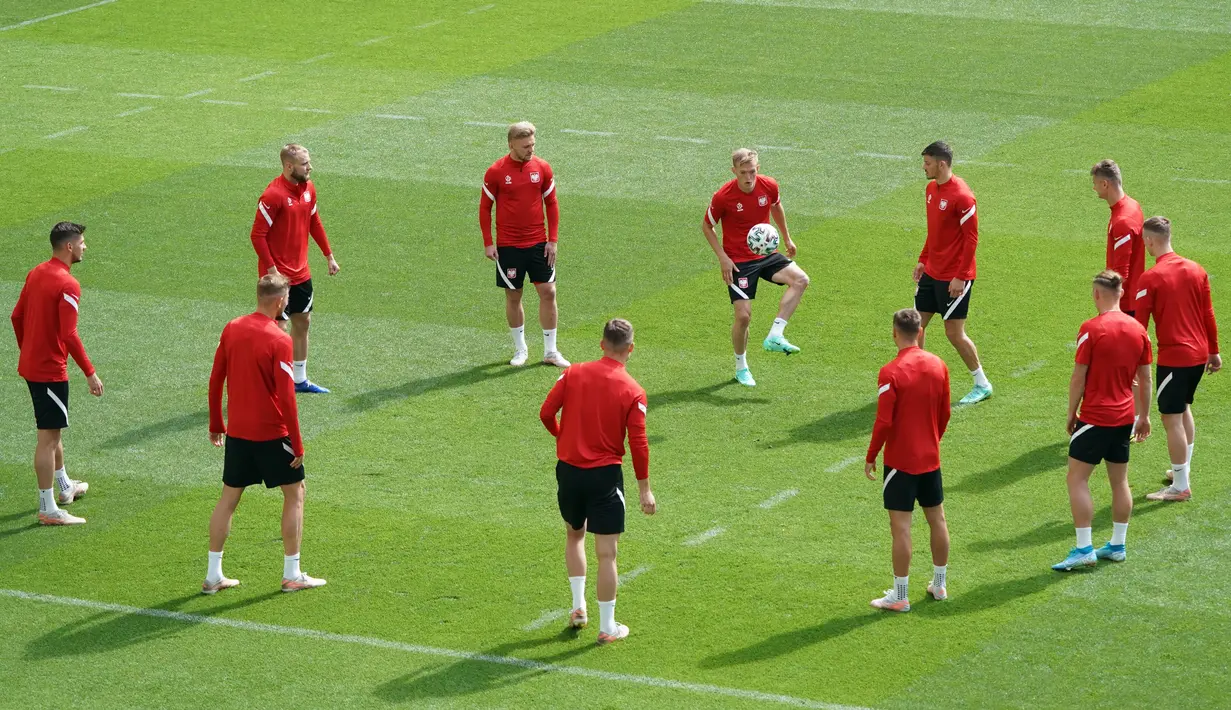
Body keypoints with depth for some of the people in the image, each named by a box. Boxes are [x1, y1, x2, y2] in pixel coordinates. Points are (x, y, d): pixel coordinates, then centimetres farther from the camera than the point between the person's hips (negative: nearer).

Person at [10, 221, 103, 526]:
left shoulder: (36, 273, 6)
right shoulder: (68, 285, -20)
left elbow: (17, 316, 14)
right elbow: (69, 336, -24)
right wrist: (90, 373, -18)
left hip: (30, 363, 9)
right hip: (51, 371, -9)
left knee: (54, 429, 25)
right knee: (48, 438, -4)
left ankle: (64, 486, 43)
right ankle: (48, 510, 0)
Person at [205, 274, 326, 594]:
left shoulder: (231, 329, 1)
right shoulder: (279, 341, -17)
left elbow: (215, 380, 7)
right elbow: (286, 396, -18)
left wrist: (216, 424, 18)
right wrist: (297, 444, -11)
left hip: (237, 432, 6)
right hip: (271, 433, -6)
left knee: (229, 497, 13)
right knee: (294, 492, 10)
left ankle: (213, 575, 14)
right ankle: (292, 574, 11)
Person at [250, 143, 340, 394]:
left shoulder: (308, 188, 4)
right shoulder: (274, 195, -21)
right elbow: (258, 235, -20)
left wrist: (329, 256, 18)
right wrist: (272, 269, -22)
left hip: (301, 272, 8)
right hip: (278, 276, -8)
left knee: (303, 322, 16)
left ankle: (300, 380, 28)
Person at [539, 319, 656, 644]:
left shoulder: (573, 374, -4)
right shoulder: (633, 392, -10)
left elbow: (546, 413, -3)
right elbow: (638, 443, -10)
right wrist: (644, 488, -1)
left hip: (568, 469, 3)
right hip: (605, 474, -3)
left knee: (574, 534, 27)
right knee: (606, 553, 4)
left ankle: (578, 605, 24)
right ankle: (607, 627, 9)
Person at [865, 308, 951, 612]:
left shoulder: (890, 373, -18)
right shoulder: (938, 365, 0)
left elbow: (883, 423, -18)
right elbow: (944, 413, 8)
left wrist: (871, 458, -6)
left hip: (901, 460, -6)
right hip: (931, 458, 6)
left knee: (901, 526, -1)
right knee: (937, 519, 17)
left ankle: (899, 596, 3)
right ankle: (939, 585, 29)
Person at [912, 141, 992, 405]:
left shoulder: (961, 196, -20)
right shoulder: (931, 188, 8)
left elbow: (971, 238, -18)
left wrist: (960, 277, -20)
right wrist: (923, 260, 16)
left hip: (954, 277, -9)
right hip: (932, 272, 9)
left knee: (954, 332, -3)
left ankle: (982, 385, 12)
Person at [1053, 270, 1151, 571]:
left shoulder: (1091, 329, -14)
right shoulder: (1138, 329, 3)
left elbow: (1078, 378, -12)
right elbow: (1145, 379, 10)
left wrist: (1071, 415, -1)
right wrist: (1144, 416, 20)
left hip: (1095, 418, -6)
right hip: (1125, 417, 6)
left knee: (1077, 479, -1)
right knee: (1120, 481, 15)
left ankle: (1084, 549, -6)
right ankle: (1117, 546, 20)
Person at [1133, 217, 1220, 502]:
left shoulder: (1150, 279, -15)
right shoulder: (1196, 270, 3)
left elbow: (1139, 324, -14)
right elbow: (1208, 315, 9)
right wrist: (1214, 351, 18)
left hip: (1173, 358, -7)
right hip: (1199, 354, 7)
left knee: (1172, 419, 0)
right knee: (1184, 409, 24)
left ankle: (1180, 486, 4)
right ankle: (1183, 470, 33)